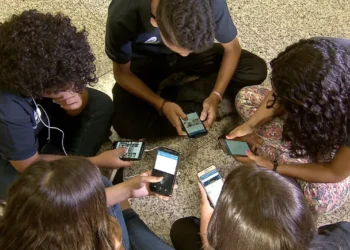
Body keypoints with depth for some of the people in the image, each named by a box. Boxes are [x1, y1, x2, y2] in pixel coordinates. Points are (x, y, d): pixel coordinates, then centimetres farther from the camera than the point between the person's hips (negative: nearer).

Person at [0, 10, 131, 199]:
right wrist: (96, 161, -22)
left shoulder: (40, 68, -26)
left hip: (38, 128, 7)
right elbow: (30, 166, -25)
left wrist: (76, 101, -33)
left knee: (101, 104, -7)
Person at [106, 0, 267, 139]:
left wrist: (216, 95, -25)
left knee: (256, 70, -16)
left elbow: (232, 48, -13)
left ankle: (173, 96, -10)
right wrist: (161, 105, -30)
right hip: (145, 61, -2)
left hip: (194, 51, 3)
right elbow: (122, 72, -18)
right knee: (126, 125, -28)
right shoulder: (123, 15, -35)